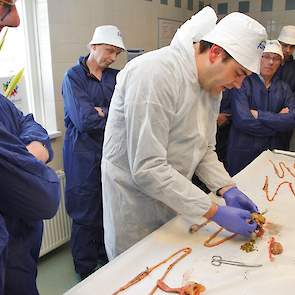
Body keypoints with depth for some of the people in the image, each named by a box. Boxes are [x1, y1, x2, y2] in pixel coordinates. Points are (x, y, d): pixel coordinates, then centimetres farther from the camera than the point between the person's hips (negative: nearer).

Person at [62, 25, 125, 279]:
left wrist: (100, 112, -13)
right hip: (84, 155, -4)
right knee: (86, 213, 6)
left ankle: (106, 258, 34)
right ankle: (86, 271, 27)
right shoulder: (73, 77, -5)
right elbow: (84, 120, -17)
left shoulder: (115, 77, 10)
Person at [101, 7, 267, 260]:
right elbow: (147, 169, -30)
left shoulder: (213, 84, 1)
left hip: (171, 199, 7)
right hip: (134, 204, -7)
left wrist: (228, 189, -8)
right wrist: (216, 213, -26)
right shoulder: (155, 74, -27)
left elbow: (204, 149, 9)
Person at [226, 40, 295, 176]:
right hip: (243, 153, -4)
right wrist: (279, 119, -10)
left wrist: (259, 115, -16)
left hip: (275, 153, 5)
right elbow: (242, 120, -21)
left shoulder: (283, 88, 8)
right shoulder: (243, 83, -8)